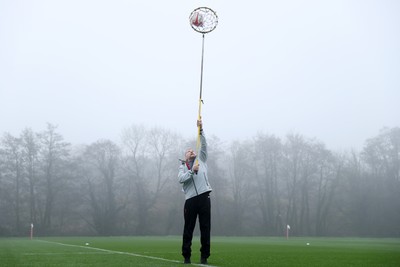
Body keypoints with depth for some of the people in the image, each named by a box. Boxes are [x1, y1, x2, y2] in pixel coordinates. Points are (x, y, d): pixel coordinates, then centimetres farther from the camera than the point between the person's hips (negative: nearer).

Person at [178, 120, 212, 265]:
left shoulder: (201, 160, 20)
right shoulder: (182, 166, 17)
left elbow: (203, 145, 8)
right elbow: (181, 179, -2)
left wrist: (201, 130, -1)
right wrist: (192, 171, -12)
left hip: (204, 197, 1)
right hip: (190, 199, -1)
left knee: (205, 228, 0)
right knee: (188, 229, 0)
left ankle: (204, 256, 5)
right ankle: (186, 256, 7)